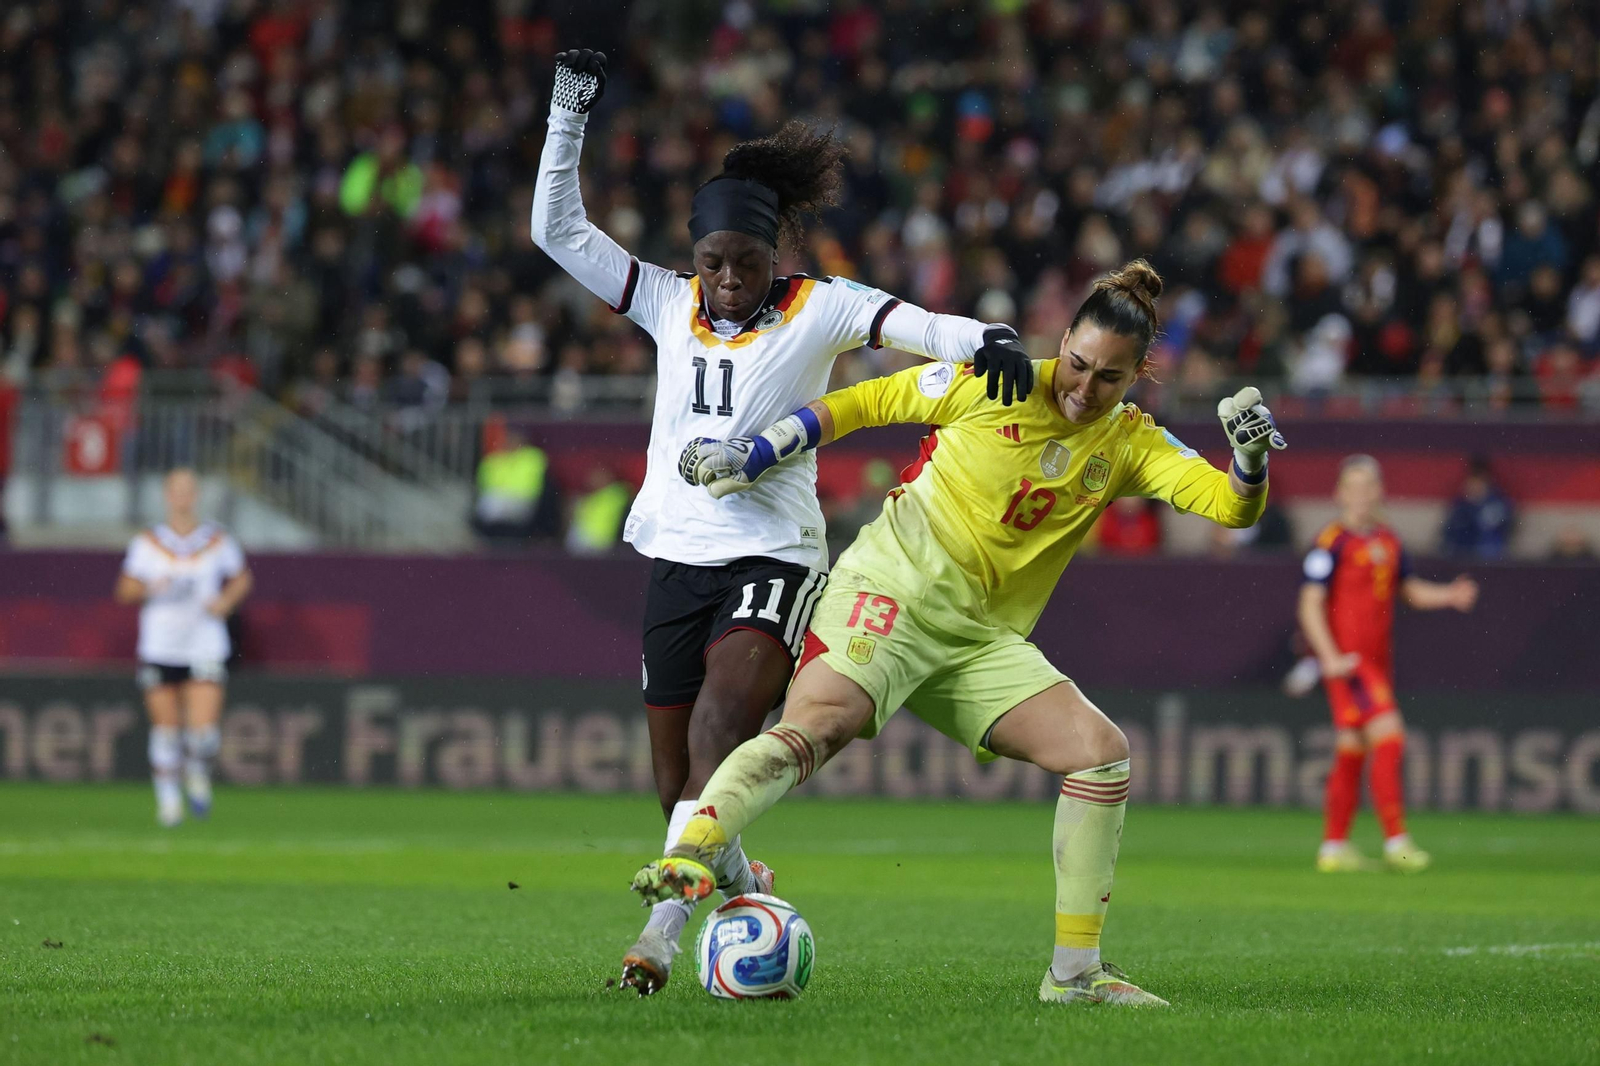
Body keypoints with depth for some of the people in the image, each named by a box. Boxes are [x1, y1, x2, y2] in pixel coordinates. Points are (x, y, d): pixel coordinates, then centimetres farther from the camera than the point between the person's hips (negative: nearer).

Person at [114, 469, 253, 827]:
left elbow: (242, 578, 17)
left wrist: (226, 600, -2)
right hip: (159, 649, 1)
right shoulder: (148, 543, 2)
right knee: (165, 727, 3)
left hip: (205, 649, -1)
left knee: (204, 729, -11)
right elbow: (125, 589, 3)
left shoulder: (218, 541, 3)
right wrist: (149, 587, -17)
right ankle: (167, 795, 21)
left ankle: (198, 771, 20)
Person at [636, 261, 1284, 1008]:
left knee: (1102, 751, -8)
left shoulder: (1130, 442, 8)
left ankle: (1074, 972, -2)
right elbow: (867, 403, 6)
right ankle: (689, 853, -50)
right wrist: (759, 452, -1)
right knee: (820, 723, -31)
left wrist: (1250, 456, -23)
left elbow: (1229, 505, -1)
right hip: (895, 588, -5)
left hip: (984, 639, 5)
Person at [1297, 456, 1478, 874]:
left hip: (1377, 662, 8)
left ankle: (1334, 848, 16)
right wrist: (1330, 658, -19)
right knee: (1388, 737, -16)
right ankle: (1396, 840, -15)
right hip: (1347, 662, -8)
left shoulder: (1388, 542, 13)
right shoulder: (1332, 542, -9)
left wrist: (1450, 595, 3)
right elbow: (1310, 604, -11)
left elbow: (1410, 590, 22)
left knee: (1351, 753, 11)